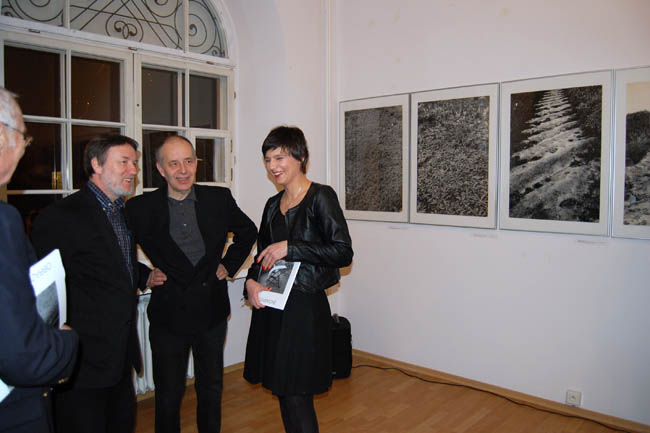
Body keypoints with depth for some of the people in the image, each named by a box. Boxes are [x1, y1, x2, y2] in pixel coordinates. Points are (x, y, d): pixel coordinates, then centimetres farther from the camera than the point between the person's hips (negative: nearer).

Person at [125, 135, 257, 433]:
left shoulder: (219, 199, -3)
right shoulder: (142, 207, -8)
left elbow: (248, 232, 12)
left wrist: (229, 265, 4)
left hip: (212, 313, 2)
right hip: (168, 315, -1)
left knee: (211, 388, 18)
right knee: (168, 393, 12)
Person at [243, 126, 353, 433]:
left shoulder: (321, 197, -8)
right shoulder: (273, 204, 12)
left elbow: (343, 253, -15)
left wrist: (290, 247, -19)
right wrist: (251, 281, -2)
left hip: (304, 307, -7)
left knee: (297, 396, -1)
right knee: (281, 391, 16)